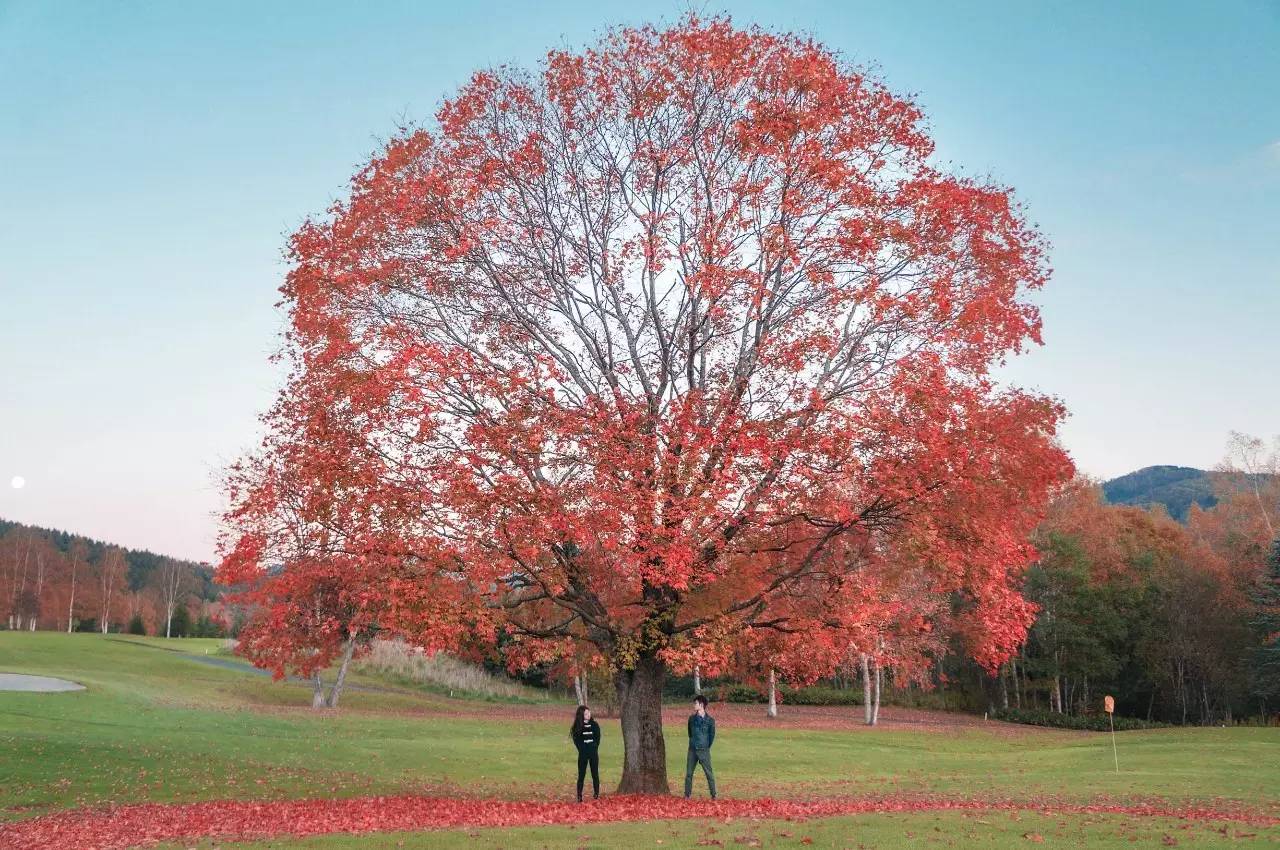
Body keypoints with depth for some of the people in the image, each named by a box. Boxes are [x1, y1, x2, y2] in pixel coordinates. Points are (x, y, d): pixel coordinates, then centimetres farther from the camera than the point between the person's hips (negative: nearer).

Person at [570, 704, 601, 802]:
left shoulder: (594, 725, 5)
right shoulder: (577, 726, 1)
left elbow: (598, 738, 5)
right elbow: (576, 740, -1)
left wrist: (594, 747, -5)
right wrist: (582, 749, -9)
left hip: (593, 753, 1)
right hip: (583, 754, -1)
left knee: (595, 774, 4)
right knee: (581, 775, -2)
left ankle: (596, 794, 12)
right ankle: (579, 796, 0)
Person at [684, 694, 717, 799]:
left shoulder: (710, 720, -5)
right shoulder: (692, 718, 5)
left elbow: (712, 736, 1)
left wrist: (706, 747, 5)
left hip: (704, 751, -4)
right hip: (692, 750, 4)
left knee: (709, 773, -2)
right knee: (688, 773, 5)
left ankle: (713, 795, 4)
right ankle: (687, 794, 13)